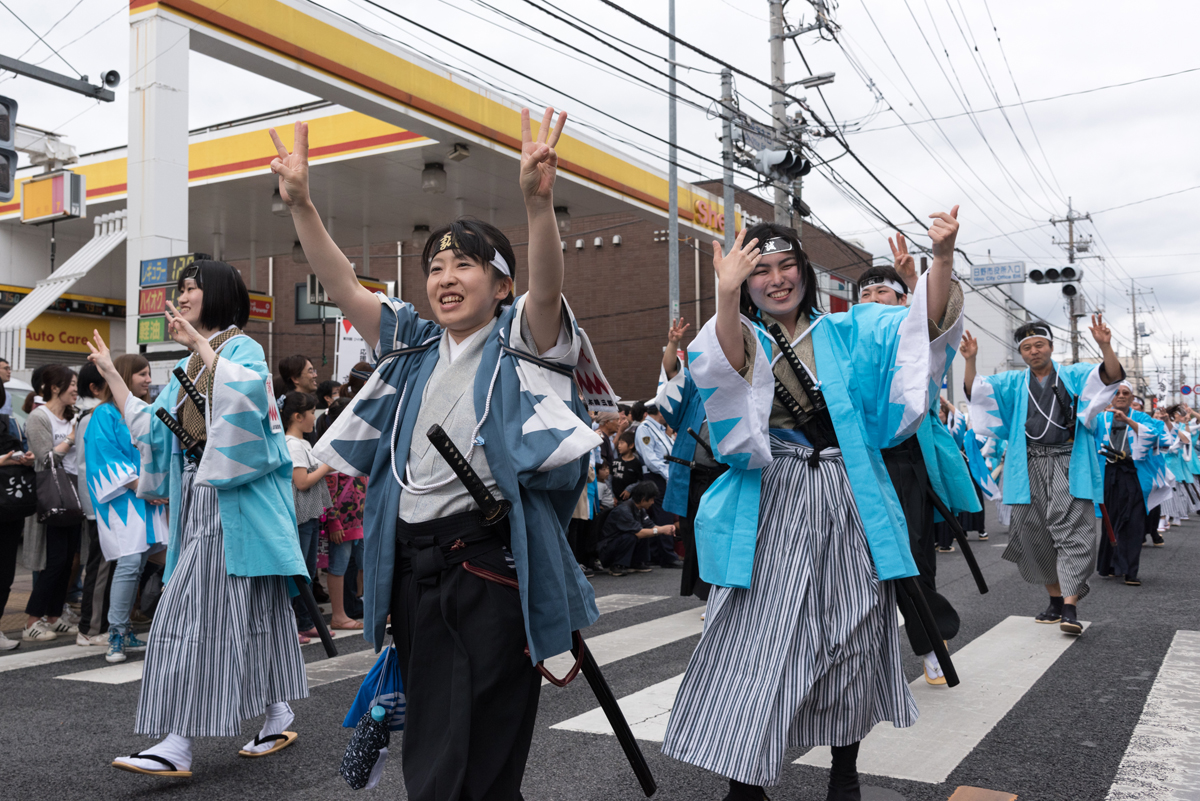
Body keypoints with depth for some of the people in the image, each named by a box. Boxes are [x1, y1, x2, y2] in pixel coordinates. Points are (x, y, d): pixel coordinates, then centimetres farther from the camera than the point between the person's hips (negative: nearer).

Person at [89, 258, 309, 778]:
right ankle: (279, 716, 17)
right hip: (198, 501, 8)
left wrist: (200, 344, -24)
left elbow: (246, 392, -27)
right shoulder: (190, 365, 21)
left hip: (235, 501, -8)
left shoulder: (241, 347, -4)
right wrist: (110, 373, 21)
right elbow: (149, 424, 22)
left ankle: (179, 747, -8)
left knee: (199, 609, -10)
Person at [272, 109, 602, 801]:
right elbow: (343, 287, 5)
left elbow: (548, 288, -19)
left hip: (493, 561, -5)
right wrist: (301, 205, -7)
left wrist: (538, 202, -35)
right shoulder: (413, 345, 14)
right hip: (415, 566, 5)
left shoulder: (519, 342, 1)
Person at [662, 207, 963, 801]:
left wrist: (942, 258, -22)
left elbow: (923, 324, -5)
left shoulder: (846, 333, 9)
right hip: (770, 514, -2)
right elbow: (723, 367, -21)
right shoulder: (740, 338, 4)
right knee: (756, 644, -3)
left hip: (847, 511, 2)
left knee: (849, 643, 10)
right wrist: (726, 295, -38)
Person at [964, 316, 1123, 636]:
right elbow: (974, 390, 3)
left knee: (1071, 531, -13)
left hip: (1068, 464, -3)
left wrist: (1105, 346, -25)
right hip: (1030, 467, 3)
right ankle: (1056, 599, 20)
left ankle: (1070, 607, -17)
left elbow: (1112, 375, -7)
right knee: (1035, 534, 6)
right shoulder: (1013, 382, 13)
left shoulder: (1073, 376, 7)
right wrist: (970, 360, -15)